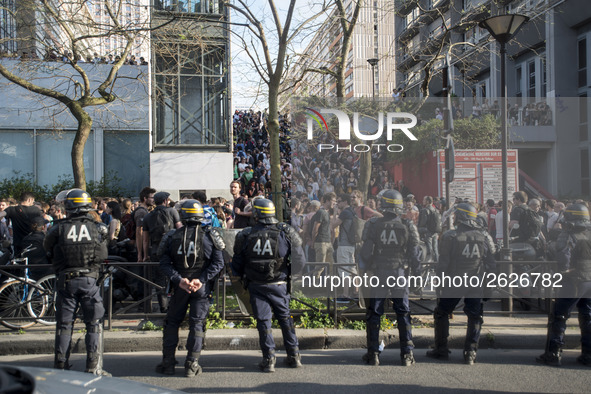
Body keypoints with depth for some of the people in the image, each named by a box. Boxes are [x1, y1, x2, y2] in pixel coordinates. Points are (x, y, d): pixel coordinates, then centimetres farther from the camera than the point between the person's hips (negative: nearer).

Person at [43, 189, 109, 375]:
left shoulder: (59, 229, -4)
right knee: (94, 324, 8)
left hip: (65, 281, 0)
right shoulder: (98, 228, -1)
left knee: (64, 325, 9)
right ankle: (94, 368, 7)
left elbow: (47, 248, 12)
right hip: (90, 280, 0)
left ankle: (61, 367, 14)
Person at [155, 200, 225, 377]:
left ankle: (168, 363, 16)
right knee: (197, 324, 6)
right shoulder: (209, 236, -2)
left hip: (179, 287, 1)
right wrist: (202, 279, -13)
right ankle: (191, 365, 5)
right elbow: (218, 263, -8)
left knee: (172, 322, 14)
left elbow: (164, 264, -7)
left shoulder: (173, 237, -1)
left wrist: (178, 280, -12)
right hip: (202, 288, -1)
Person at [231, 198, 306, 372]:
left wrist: (243, 277, 20)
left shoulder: (245, 235, -7)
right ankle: (294, 356, 19)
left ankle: (269, 359, 7)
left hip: (256, 286, -1)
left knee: (263, 320, 8)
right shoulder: (286, 232, -7)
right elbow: (300, 260, -4)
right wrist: (289, 272, 14)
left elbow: (237, 265, 1)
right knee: (285, 318, 15)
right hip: (279, 285, 1)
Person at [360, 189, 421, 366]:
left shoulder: (373, 225, -8)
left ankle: (373, 353, 9)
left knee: (374, 314, 7)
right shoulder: (408, 227, -4)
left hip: (377, 273, -1)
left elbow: (366, 253, -5)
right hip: (399, 273, 1)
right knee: (403, 314, 9)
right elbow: (414, 255, 2)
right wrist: (416, 272, 15)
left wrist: (364, 270, 9)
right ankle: (407, 354, 9)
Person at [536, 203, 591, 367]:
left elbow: (563, 262, -23)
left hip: (574, 282, -6)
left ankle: (553, 354, 1)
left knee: (558, 317, 1)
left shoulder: (568, 237, -14)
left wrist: (565, 270, -6)